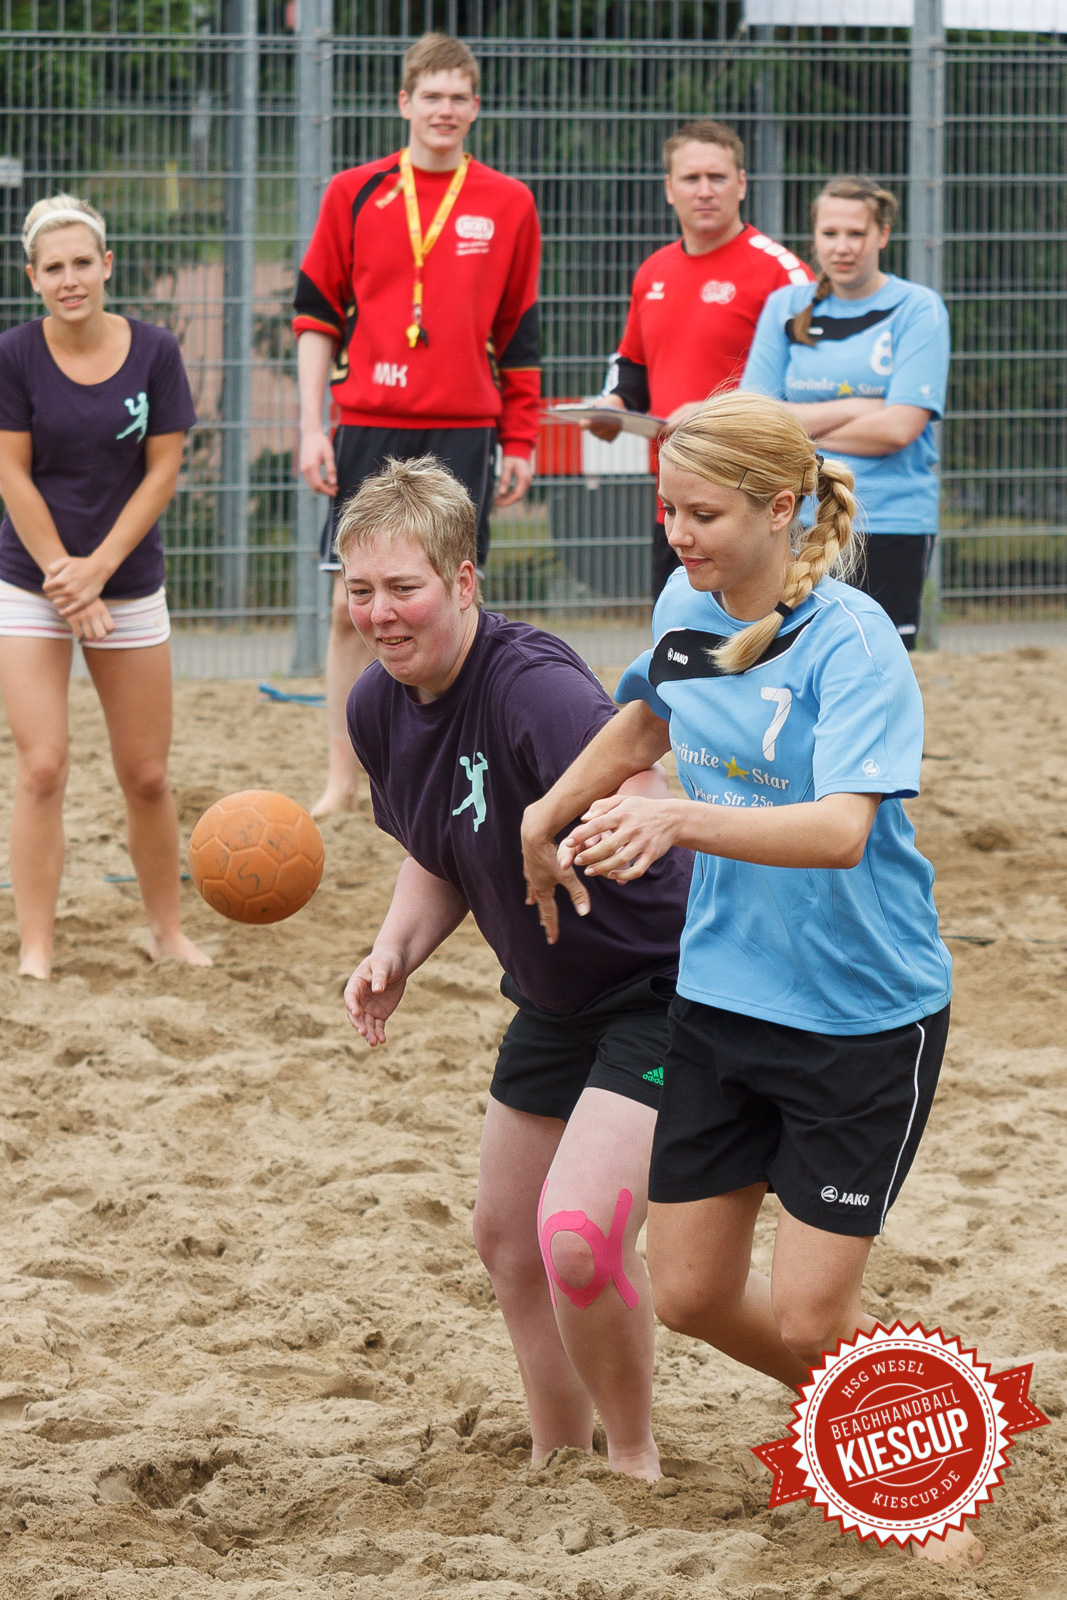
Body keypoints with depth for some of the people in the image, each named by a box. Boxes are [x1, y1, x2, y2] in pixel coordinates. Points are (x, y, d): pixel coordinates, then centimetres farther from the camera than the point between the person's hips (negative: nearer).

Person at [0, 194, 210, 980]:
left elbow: (163, 472, -4)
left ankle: (168, 931, 24)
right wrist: (63, 579, -11)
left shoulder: (154, 352, -5)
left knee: (147, 775, 6)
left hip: (131, 584, 2)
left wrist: (97, 568, -12)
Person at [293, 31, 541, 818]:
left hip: (464, 430, 0)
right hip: (370, 427, 0)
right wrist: (311, 428, 1)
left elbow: (519, 334, 10)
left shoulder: (508, 204, 6)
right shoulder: (355, 194, 5)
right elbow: (316, 316, 7)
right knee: (353, 604, -1)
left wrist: (521, 442, 7)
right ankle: (342, 776, 5)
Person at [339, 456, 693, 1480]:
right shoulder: (378, 708, -3)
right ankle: (558, 1462, 38)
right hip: (555, 999, 9)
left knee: (578, 1234, -21)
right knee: (506, 1235, 17)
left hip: (662, 984, -9)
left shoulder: (532, 685, -29)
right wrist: (398, 950, -5)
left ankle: (636, 1464, 2)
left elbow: (646, 807, -45)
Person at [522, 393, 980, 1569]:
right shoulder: (684, 614, -2)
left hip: (863, 1019, -6)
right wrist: (548, 813, 22)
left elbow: (842, 829, -36)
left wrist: (677, 821, -48)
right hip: (721, 997, 6)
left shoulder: (853, 644, -22)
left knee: (807, 1317, -4)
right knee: (691, 1296, 8)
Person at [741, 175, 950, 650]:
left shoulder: (918, 309, -1)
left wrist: (803, 426, -3)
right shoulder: (786, 308, 9)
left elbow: (898, 428, -10)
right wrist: (860, 408, -9)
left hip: (891, 526, -3)